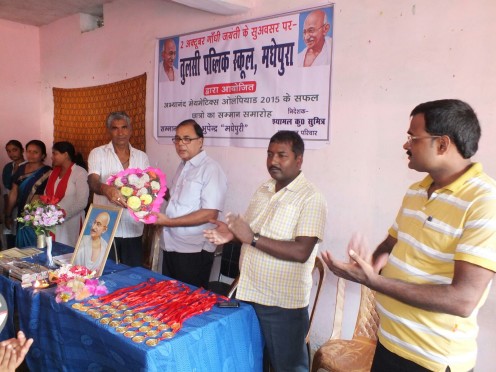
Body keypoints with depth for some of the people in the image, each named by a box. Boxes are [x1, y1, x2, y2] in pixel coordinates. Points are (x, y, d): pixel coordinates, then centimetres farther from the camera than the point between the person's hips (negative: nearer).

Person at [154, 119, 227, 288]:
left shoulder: (210, 168, -15)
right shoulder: (183, 166, 13)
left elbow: (210, 214, -21)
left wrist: (169, 222, -23)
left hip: (194, 251, -8)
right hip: (171, 246, 8)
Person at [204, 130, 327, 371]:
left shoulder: (310, 198, -16)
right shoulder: (263, 191, 7)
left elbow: (301, 252, -25)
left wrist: (253, 238, -25)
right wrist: (232, 233, -4)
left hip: (283, 304, -7)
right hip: (249, 295, 7)